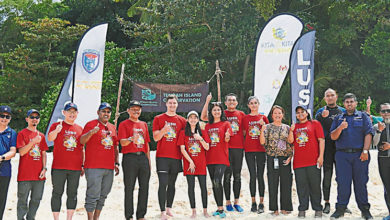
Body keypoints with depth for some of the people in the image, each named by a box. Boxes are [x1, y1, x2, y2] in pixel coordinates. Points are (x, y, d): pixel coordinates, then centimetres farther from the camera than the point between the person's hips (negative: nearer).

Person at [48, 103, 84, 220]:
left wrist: (83, 165, 13)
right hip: (59, 166, -3)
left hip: (75, 167, 3)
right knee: (57, 193, 1)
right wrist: (57, 130, -37)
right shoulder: (56, 125, 3)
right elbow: (50, 138, -17)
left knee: (72, 193, 7)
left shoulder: (80, 129, 13)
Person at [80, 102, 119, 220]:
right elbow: (82, 141, -10)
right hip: (94, 167, -6)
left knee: (103, 196, 10)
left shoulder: (112, 127, 18)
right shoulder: (91, 124, 0)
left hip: (109, 168, 6)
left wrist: (116, 163, 16)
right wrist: (91, 132, -28)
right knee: (93, 195, -7)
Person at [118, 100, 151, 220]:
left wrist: (148, 161, 14)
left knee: (144, 187, 5)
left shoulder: (144, 124, 18)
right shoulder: (124, 124, 3)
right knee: (129, 188, -3)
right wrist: (131, 139, -30)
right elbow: (122, 143, -9)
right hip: (130, 157, -5)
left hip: (143, 157, 5)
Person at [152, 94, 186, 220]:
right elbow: (155, 138, -2)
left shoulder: (181, 120, 10)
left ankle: (169, 208, 20)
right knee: (163, 184, -8)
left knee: (172, 184, 10)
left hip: (176, 156, 3)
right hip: (162, 156, -3)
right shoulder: (158, 119, 4)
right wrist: (163, 130, -20)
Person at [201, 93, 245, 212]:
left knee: (237, 176, 6)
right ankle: (228, 202, 8)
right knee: (227, 175, 0)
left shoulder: (241, 114, 11)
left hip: (239, 148, 2)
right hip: (226, 148, -2)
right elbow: (203, 117, -1)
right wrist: (207, 102, -9)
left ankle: (237, 202, 13)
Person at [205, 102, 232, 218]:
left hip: (221, 157, -5)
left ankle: (221, 209, -13)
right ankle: (219, 208, 17)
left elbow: (227, 140, -7)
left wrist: (227, 137, -28)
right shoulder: (208, 126, 15)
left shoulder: (225, 124, 3)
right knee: (214, 183, 8)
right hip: (210, 158, 5)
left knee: (217, 182, -18)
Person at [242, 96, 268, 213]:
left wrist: (263, 125, -8)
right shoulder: (245, 118, 7)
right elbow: (244, 134, 12)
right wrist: (244, 146, -2)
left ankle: (261, 203, 3)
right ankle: (253, 202, 8)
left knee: (260, 176, -1)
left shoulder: (263, 118, 7)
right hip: (249, 150, 0)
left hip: (261, 149, 0)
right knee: (252, 176, 0)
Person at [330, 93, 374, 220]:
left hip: (359, 154, -1)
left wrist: (365, 151, -10)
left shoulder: (363, 117, 11)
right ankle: (341, 208, 4)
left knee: (361, 182, 2)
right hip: (342, 155, 1)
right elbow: (333, 137, 8)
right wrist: (340, 128, -12)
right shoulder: (338, 119, 16)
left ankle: (364, 209, 11)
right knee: (342, 182, -3)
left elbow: (368, 134, 1)